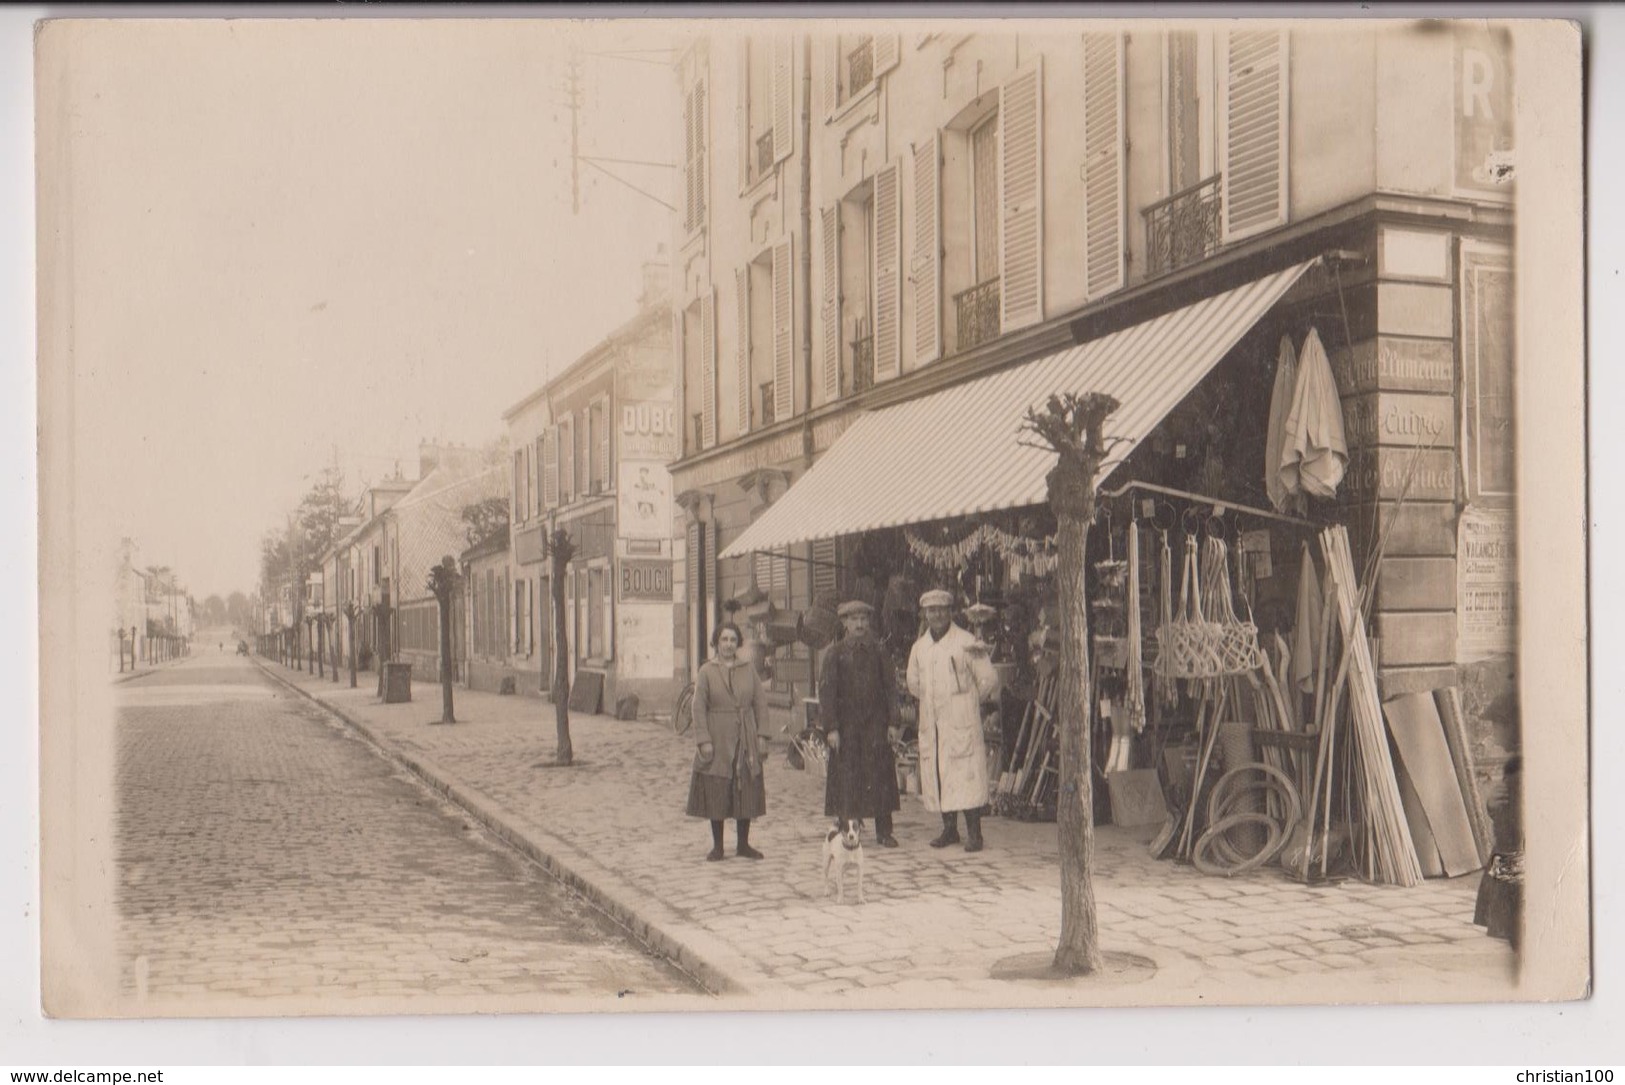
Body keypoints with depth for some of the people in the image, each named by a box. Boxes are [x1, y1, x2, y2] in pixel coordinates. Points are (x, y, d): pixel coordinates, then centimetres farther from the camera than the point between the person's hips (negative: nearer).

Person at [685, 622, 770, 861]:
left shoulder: (748, 669, 6)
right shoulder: (706, 671, -2)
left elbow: (760, 702, 8)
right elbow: (699, 708, -5)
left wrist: (762, 735, 1)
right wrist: (704, 740, -11)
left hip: (745, 741, 3)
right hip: (718, 741, -3)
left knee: (746, 794, 6)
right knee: (716, 794, 2)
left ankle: (743, 845, 17)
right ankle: (717, 846, 13)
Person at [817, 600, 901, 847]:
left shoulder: (878, 651, 7)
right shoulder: (835, 653, 0)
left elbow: (890, 687, 8)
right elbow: (826, 690, -3)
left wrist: (892, 722, 1)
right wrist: (831, 728, -9)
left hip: (876, 724, 2)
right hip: (846, 724, -2)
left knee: (880, 777, 2)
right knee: (846, 778, 0)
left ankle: (883, 832, 11)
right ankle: (846, 832, 9)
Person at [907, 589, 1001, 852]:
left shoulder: (966, 642, -6)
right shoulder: (920, 647, 10)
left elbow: (988, 679, -1)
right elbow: (913, 682, 25)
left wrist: (970, 700, 8)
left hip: (962, 720, -5)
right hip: (931, 723, 5)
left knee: (966, 775, -8)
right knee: (937, 775, 6)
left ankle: (974, 833, -3)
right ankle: (949, 829, 16)